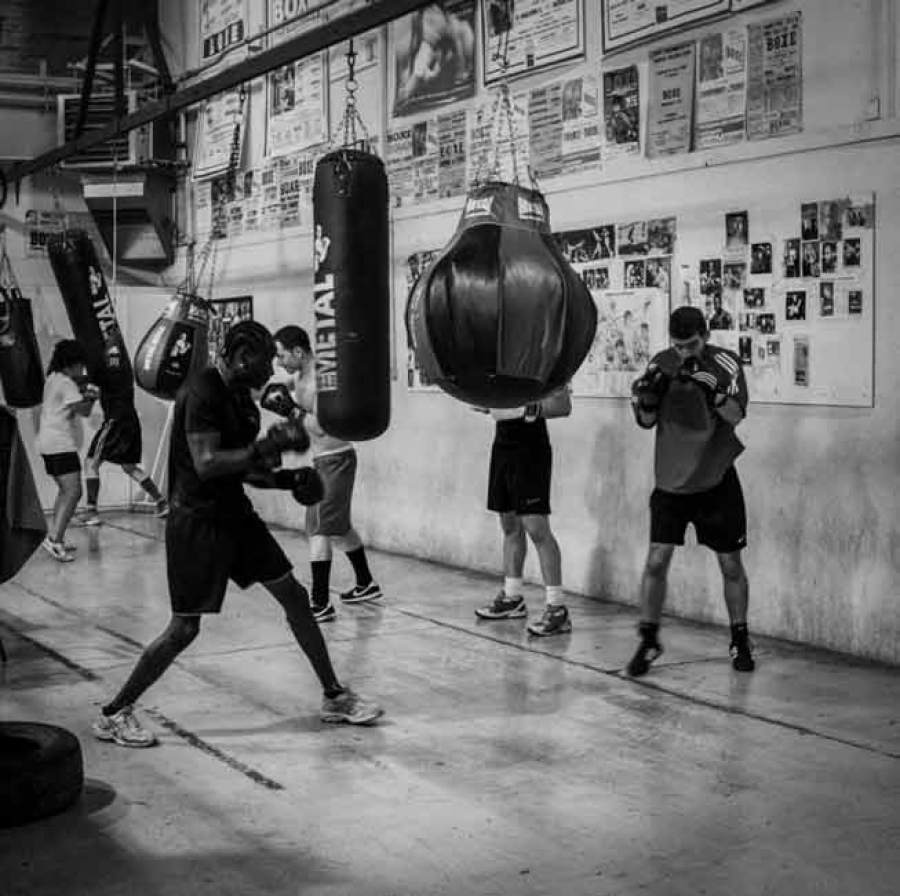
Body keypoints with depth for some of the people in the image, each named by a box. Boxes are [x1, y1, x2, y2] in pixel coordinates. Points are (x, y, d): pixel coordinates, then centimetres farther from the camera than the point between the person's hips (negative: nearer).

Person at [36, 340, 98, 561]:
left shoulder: (52, 379, 16)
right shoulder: (66, 384, -13)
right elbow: (83, 410, -19)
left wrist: (82, 390, 15)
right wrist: (92, 397, -2)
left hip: (48, 443, 11)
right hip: (61, 445, -11)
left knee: (65, 491, 20)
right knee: (73, 492, -15)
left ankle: (54, 536, 19)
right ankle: (54, 539, -24)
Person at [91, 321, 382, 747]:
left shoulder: (239, 396, 10)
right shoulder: (202, 392, -18)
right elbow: (206, 464, -28)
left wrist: (282, 478, 4)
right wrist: (265, 447, -28)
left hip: (234, 512, 9)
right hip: (197, 520, -9)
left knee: (295, 597, 8)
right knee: (184, 628, -5)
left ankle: (334, 696, 19)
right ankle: (113, 714, 11)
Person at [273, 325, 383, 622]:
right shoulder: (299, 376, 6)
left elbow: (320, 427, -28)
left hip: (335, 459, -10)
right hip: (322, 460, 10)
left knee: (319, 528, -12)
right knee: (339, 526, 21)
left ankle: (321, 603, -13)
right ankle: (366, 584, 35)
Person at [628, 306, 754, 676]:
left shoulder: (725, 363, -9)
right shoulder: (662, 362, 1)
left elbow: (735, 415, -21)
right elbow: (646, 421, 5)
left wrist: (709, 386, -37)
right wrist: (648, 393, -15)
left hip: (716, 480, -2)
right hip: (671, 480, 2)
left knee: (731, 564, 6)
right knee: (656, 560, -4)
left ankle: (740, 641, 24)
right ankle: (648, 640, 10)